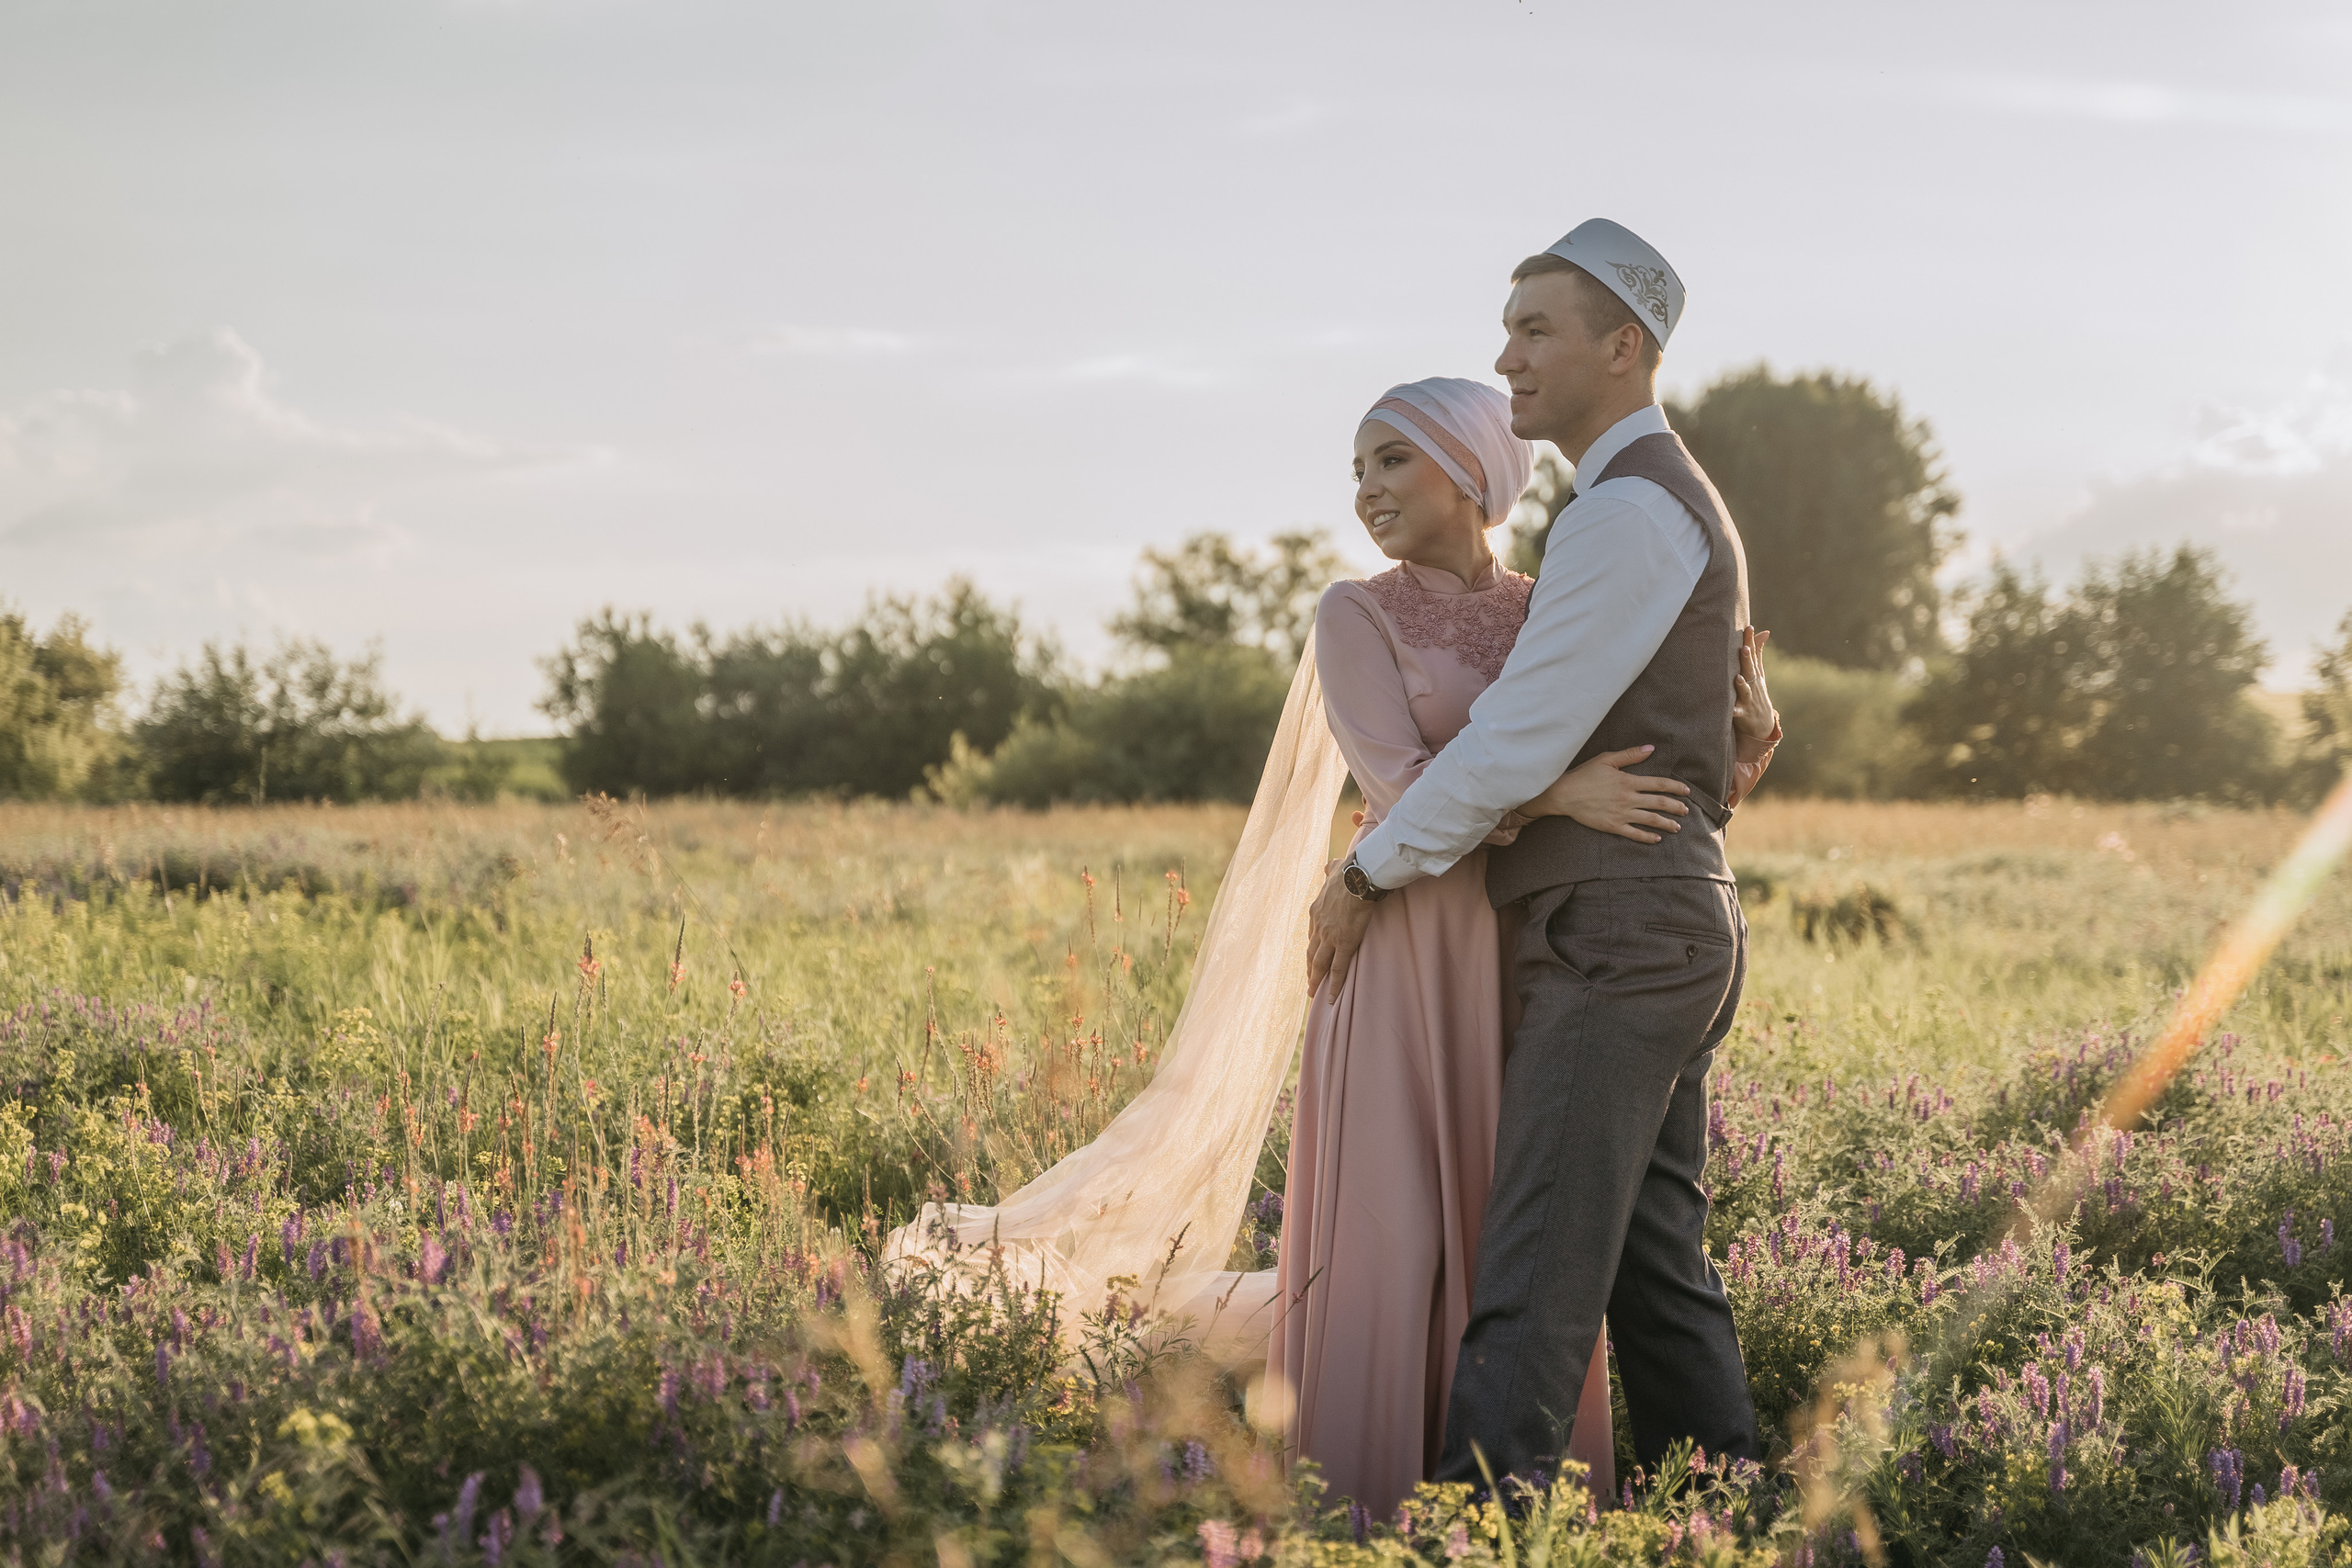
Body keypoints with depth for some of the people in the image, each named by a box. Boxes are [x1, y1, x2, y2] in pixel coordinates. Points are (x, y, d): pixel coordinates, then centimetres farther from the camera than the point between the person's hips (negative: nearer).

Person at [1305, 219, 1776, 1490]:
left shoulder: (1630, 510, -14)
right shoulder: (1678, 508, 21)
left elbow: (1522, 740, -17)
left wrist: (1365, 875, -5)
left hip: (1620, 941, -10)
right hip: (1664, 924, 10)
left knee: (1536, 1277, -15)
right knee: (1653, 1268, 11)